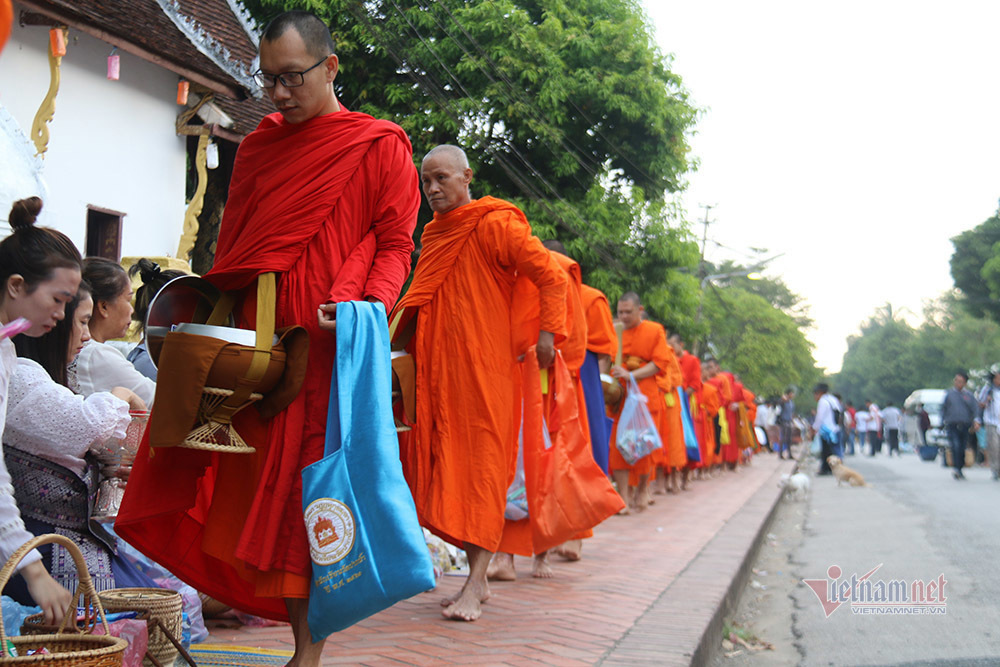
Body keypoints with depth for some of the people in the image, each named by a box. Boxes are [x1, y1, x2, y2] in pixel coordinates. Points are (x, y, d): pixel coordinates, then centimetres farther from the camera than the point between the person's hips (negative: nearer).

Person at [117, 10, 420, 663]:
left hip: (327, 345, -5)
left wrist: (368, 304, -18)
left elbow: (396, 244, 0)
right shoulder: (259, 146, 20)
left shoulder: (381, 145, 3)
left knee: (310, 493, -5)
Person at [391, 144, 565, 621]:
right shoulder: (433, 234, 17)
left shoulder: (495, 225, -6)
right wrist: (394, 328, 19)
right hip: (437, 367, 7)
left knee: (481, 462, -7)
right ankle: (477, 579, 14)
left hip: (483, 366, -7)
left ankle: (475, 586, -8)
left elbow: (552, 277, -8)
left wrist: (547, 333, -13)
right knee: (444, 464, 5)